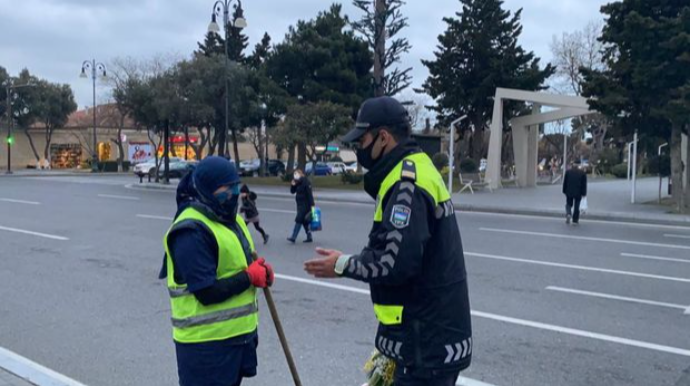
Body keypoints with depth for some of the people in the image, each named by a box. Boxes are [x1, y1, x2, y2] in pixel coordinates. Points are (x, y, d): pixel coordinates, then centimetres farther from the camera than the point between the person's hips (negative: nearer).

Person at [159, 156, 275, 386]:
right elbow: (207, 293, -25)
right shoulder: (192, 231, -21)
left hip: (237, 332, 10)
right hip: (206, 341, -9)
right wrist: (250, 277, -15)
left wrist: (260, 271, -5)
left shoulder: (230, 218, 10)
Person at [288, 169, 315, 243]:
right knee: (304, 221, 12)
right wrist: (293, 185, -5)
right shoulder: (297, 183, 11)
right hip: (300, 204, 9)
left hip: (305, 204, -9)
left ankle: (293, 237, -13)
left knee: (299, 220, -12)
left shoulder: (306, 182, -15)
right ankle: (309, 237, 19)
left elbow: (310, 194, -18)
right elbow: (292, 191, 14)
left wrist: (312, 204, -22)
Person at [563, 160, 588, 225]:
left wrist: (564, 191, 9)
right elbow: (584, 184, -2)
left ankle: (568, 214, -14)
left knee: (569, 204, 15)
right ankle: (575, 220, 11)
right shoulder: (583, 173, -3)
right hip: (578, 193, -1)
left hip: (569, 192, 1)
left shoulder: (568, 171, -1)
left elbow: (565, 182, 2)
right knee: (576, 206, 7)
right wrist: (583, 193, 2)